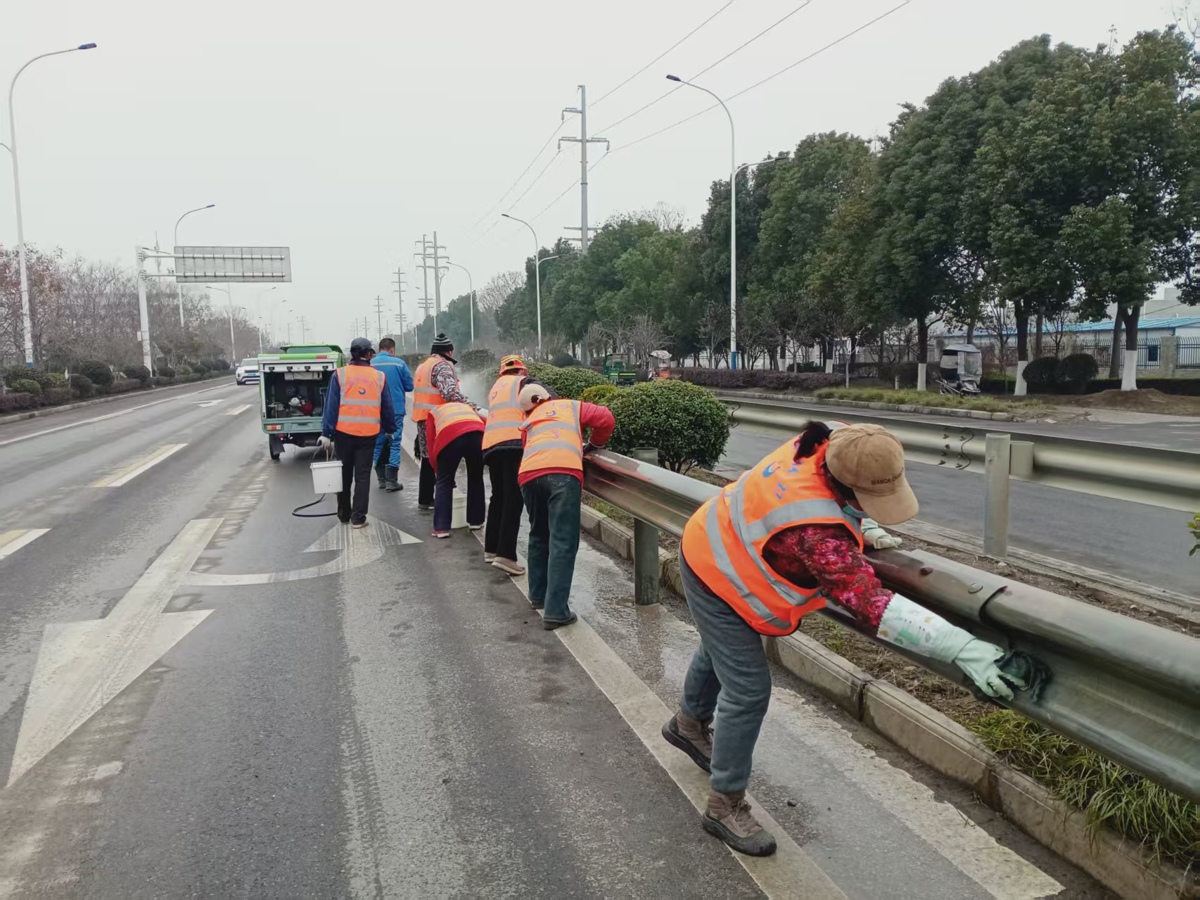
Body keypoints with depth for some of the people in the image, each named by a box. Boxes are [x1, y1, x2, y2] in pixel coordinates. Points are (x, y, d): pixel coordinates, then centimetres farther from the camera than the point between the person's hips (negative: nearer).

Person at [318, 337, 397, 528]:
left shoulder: (340, 375, -3)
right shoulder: (379, 376, 2)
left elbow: (331, 405, -4)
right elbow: (387, 407, 8)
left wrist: (326, 433, -1)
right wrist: (390, 429, 21)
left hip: (344, 432, 0)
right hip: (368, 433, 0)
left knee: (344, 474, 15)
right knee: (363, 476, 5)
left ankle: (344, 514, 26)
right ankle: (358, 517, 2)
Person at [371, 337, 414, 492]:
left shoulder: (370, 365, -2)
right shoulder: (399, 363, -6)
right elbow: (409, 386, 0)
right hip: (395, 409, -2)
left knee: (378, 443, 14)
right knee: (394, 443, 2)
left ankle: (382, 478, 20)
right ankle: (391, 481, -4)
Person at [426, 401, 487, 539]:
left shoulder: (434, 413, 35)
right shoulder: (468, 407, 42)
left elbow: (430, 444, 21)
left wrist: (438, 471, 28)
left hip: (449, 437, -2)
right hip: (476, 434, 2)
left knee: (444, 482, 13)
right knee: (476, 479, 22)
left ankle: (441, 528, 9)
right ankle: (476, 521, 31)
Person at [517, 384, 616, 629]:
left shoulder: (529, 421, 36)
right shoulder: (571, 406, 30)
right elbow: (606, 419, 17)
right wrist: (593, 444, 34)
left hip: (528, 475, 4)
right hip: (563, 471, -4)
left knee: (539, 536, 24)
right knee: (563, 542, -4)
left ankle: (538, 595, 34)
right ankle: (556, 612, -9)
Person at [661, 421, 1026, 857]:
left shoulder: (824, 445, -21)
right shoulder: (816, 532, -45)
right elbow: (869, 602, -46)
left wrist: (863, 529, -3)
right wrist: (961, 647, -49)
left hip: (718, 546, 10)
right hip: (716, 576, -10)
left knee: (720, 647, 31)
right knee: (748, 691, -5)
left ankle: (689, 723, 60)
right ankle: (726, 806, 15)